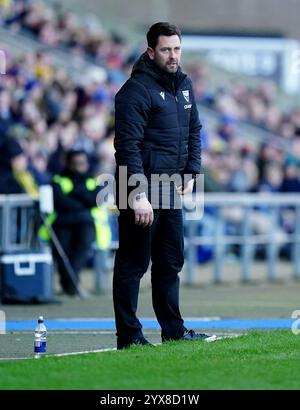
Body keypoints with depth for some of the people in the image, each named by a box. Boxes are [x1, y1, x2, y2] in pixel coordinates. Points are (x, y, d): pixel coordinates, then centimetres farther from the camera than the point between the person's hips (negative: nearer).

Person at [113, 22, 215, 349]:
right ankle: (129, 335, 0)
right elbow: (128, 145, -19)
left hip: (171, 188, 8)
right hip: (141, 188, -8)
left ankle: (173, 330, 21)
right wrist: (139, 195, -24)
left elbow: (193, 132, 23)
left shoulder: (183, 85, 12)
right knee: (133, 262, -3)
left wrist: (190, 174, 9)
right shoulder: (137, 90, -14)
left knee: (171, 261, 13)